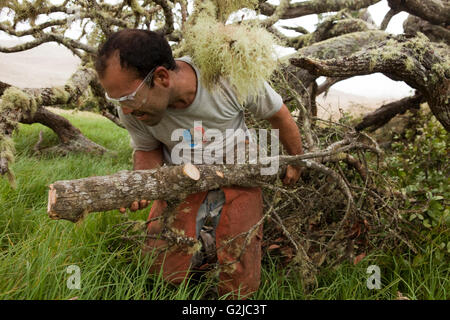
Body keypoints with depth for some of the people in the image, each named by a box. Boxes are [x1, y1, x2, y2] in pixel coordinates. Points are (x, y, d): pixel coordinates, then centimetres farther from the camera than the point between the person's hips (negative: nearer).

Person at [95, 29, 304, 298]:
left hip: (236, 176, -2)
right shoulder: (132, 110, -21)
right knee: (165, 270, -15)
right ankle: (203, 238, 15)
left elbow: (278, 114, -11)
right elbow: (147, 150, 0)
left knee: (239, 288, -6)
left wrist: (297, 162, 6)